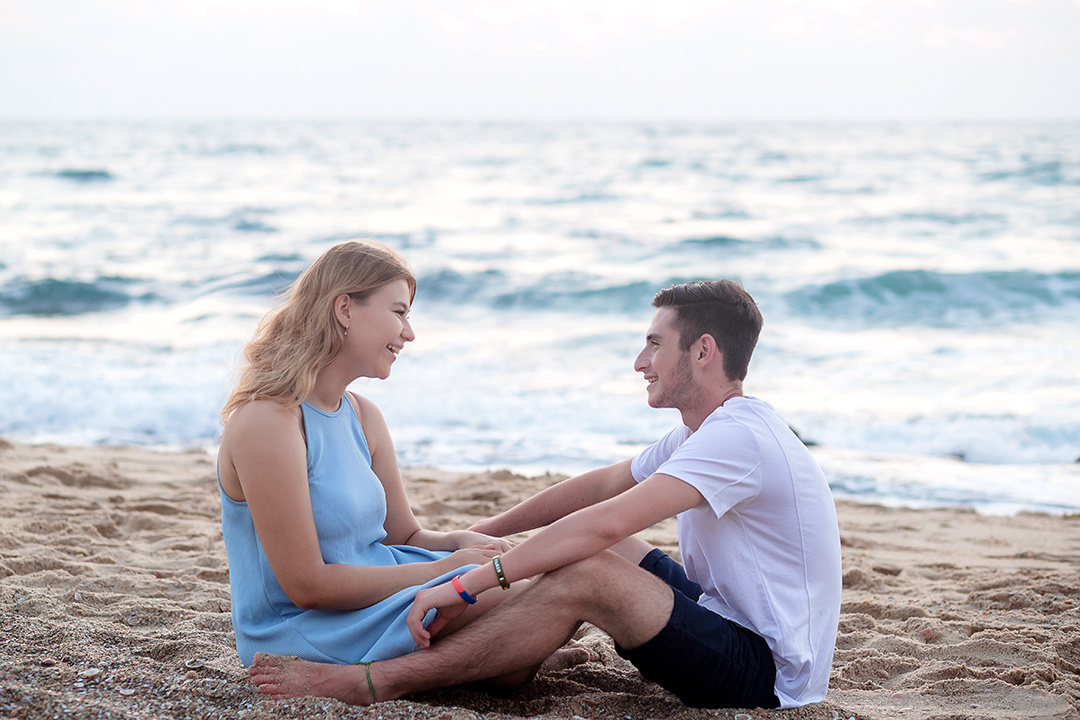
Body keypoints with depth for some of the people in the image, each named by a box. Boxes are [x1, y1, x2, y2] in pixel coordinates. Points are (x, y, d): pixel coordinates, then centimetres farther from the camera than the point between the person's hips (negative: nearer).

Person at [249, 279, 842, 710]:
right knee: (585, 550, 9)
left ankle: (380, 681, -23)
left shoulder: (738, 436, -21)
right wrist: (481, 533, 14)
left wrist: (469, 583, -32)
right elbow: (600, 485, 17)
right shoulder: (708, 431, 12)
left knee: (585, 574, -26)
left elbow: (606, 522, -31)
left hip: (768, 672, -10)